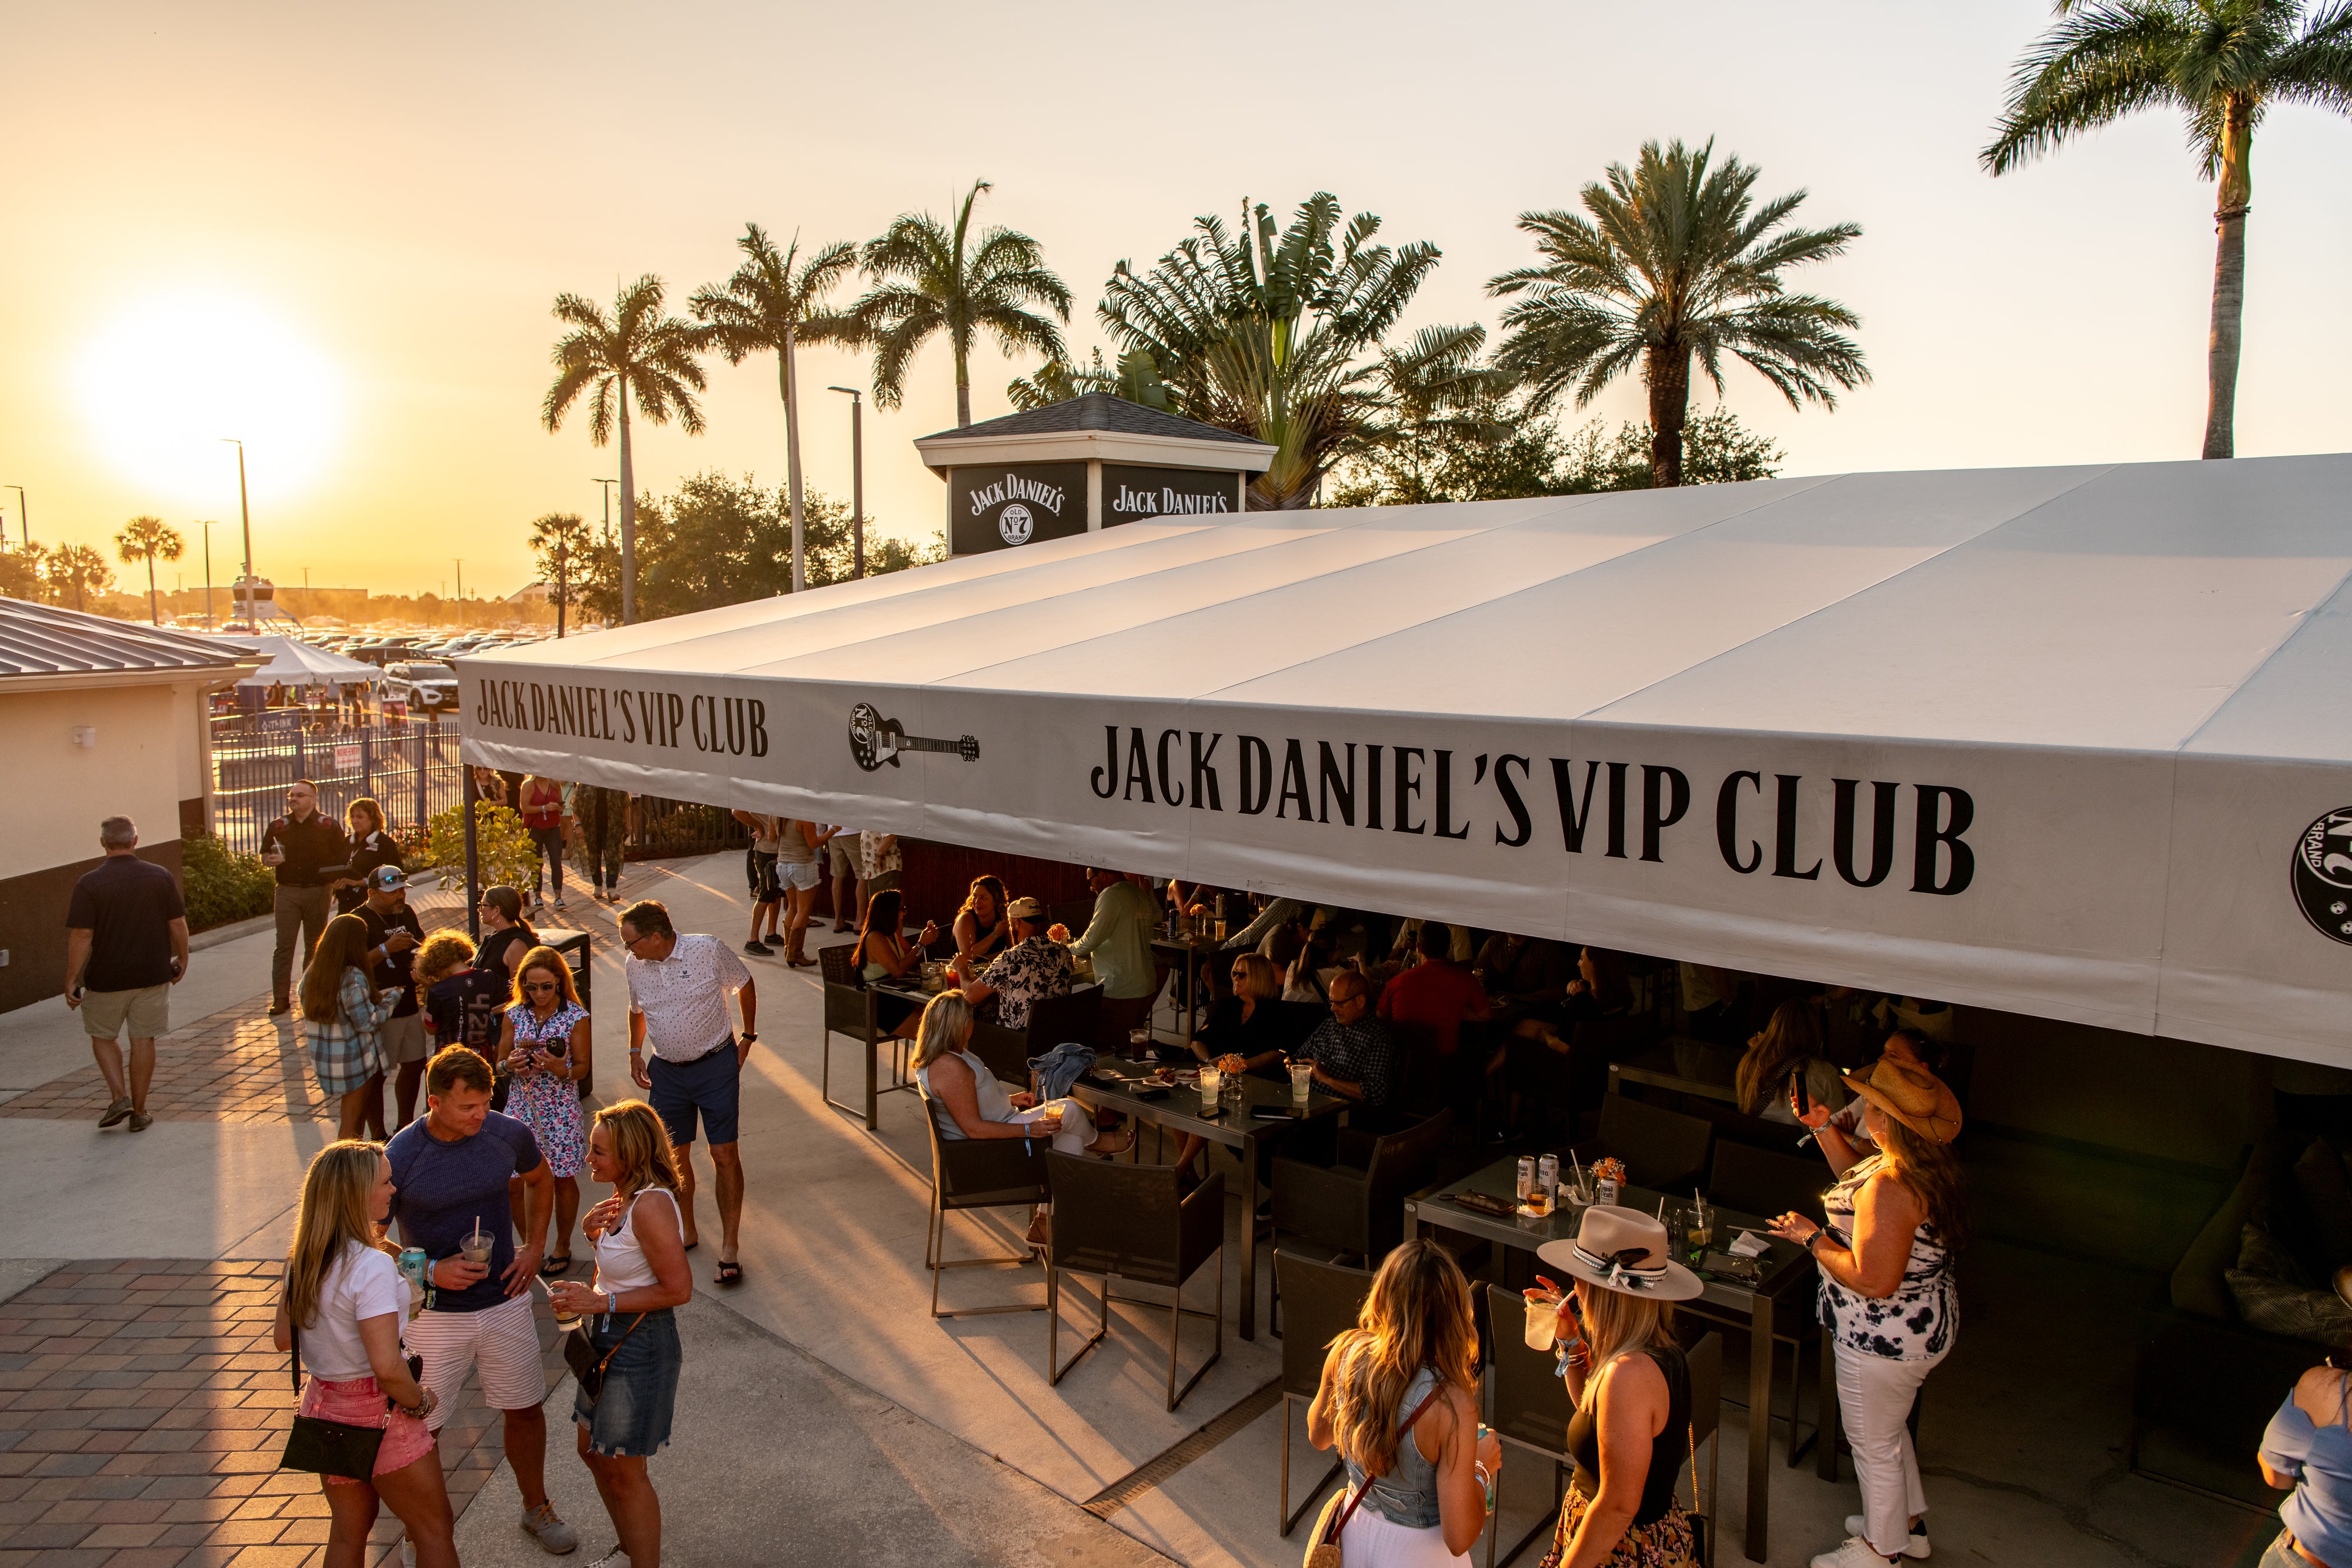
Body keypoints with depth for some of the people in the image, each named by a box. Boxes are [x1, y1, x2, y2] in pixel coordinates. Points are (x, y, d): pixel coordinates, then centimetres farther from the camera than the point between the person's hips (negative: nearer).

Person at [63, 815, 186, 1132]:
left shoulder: (89, 883, -10)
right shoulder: (161, 877, -4)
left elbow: (81, 936, -13)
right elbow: (178, 925, 0)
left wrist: (71, 980, -5)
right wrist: (182, 959, 14)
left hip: (106, 978, -2)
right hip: (152, 974, 2)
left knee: (103, 1036, 19)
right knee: (143, 1039, 10)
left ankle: (119, 1097, 6)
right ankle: (139, 1111, 15)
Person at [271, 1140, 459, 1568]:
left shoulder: (302, 1259, -3)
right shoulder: (372, 1265, -27)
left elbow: (283, 1337, 12)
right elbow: (387, 1366, -30)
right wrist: (419, 1401, -13)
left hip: (323, 1402, 8)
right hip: (377, 1411, -8)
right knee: (435, 1531, 9)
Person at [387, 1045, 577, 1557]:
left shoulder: (509, 1134, -10)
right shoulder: (398, 1159, -20)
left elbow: (540, 1179, 12)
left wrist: (533, 1247, 5)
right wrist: (430, 1270, -22)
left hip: (504, 1301, 3)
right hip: (435, 1314, -3)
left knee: (525, 1409, 15)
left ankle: (537, 1507, 38)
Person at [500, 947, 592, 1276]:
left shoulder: (576, 1017, -6)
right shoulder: (514, 1015, 2)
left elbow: (582, 1068, -4)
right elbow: (500, 1063, 7)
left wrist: (560, 1069, -25)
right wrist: (512, 1065, -16)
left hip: (560, 1109, -2)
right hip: (521, 1108, 2)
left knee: (563, 1179, 9)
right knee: (513, 1181, -1)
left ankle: (562, 1246, 29)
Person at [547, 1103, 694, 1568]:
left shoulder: (651, 1206, -27)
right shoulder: (625, 1195, 2)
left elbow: (678, 1288, -26)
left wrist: (600, 1302, -23)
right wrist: (592, 1229, -3)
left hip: (638, 1346, -10)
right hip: (607, 1340, 10)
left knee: (624, 1470, 6)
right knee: (594, 1452, 23)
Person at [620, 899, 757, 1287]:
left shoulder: (708, 950, -15)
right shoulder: (633, 965, -1)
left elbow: (745, 985, 1)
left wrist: (748, 1037, 4)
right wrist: (635, 1051, 10)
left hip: (716, 1066, -4)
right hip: (666, 1071, 4)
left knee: (724, 1155, -5)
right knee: (674, 1156, 9)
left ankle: (729, 1248, 3)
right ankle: (686, 1232, 30)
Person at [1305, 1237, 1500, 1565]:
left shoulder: (1346, 1351, -19)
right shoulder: (1452, 1405, -33)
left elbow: (1318, 1436, 1)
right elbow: (1459, 1539, -26)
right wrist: (1483, 1467, -10)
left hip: (1356, 1535, 4)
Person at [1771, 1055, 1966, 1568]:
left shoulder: (1891, 1188, -34)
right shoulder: (1926, 1165, -3)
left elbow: (1873, 1280, -34)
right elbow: (1856, 1179, 17)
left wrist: (1812, 1238, -22)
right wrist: (1824, 1130, 9)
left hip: (1884, 1341, -10)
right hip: (1922, 1327, 10)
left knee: (1873, 1445, 13)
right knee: (1889, 1430, 30)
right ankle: (1909, 1524, 49)